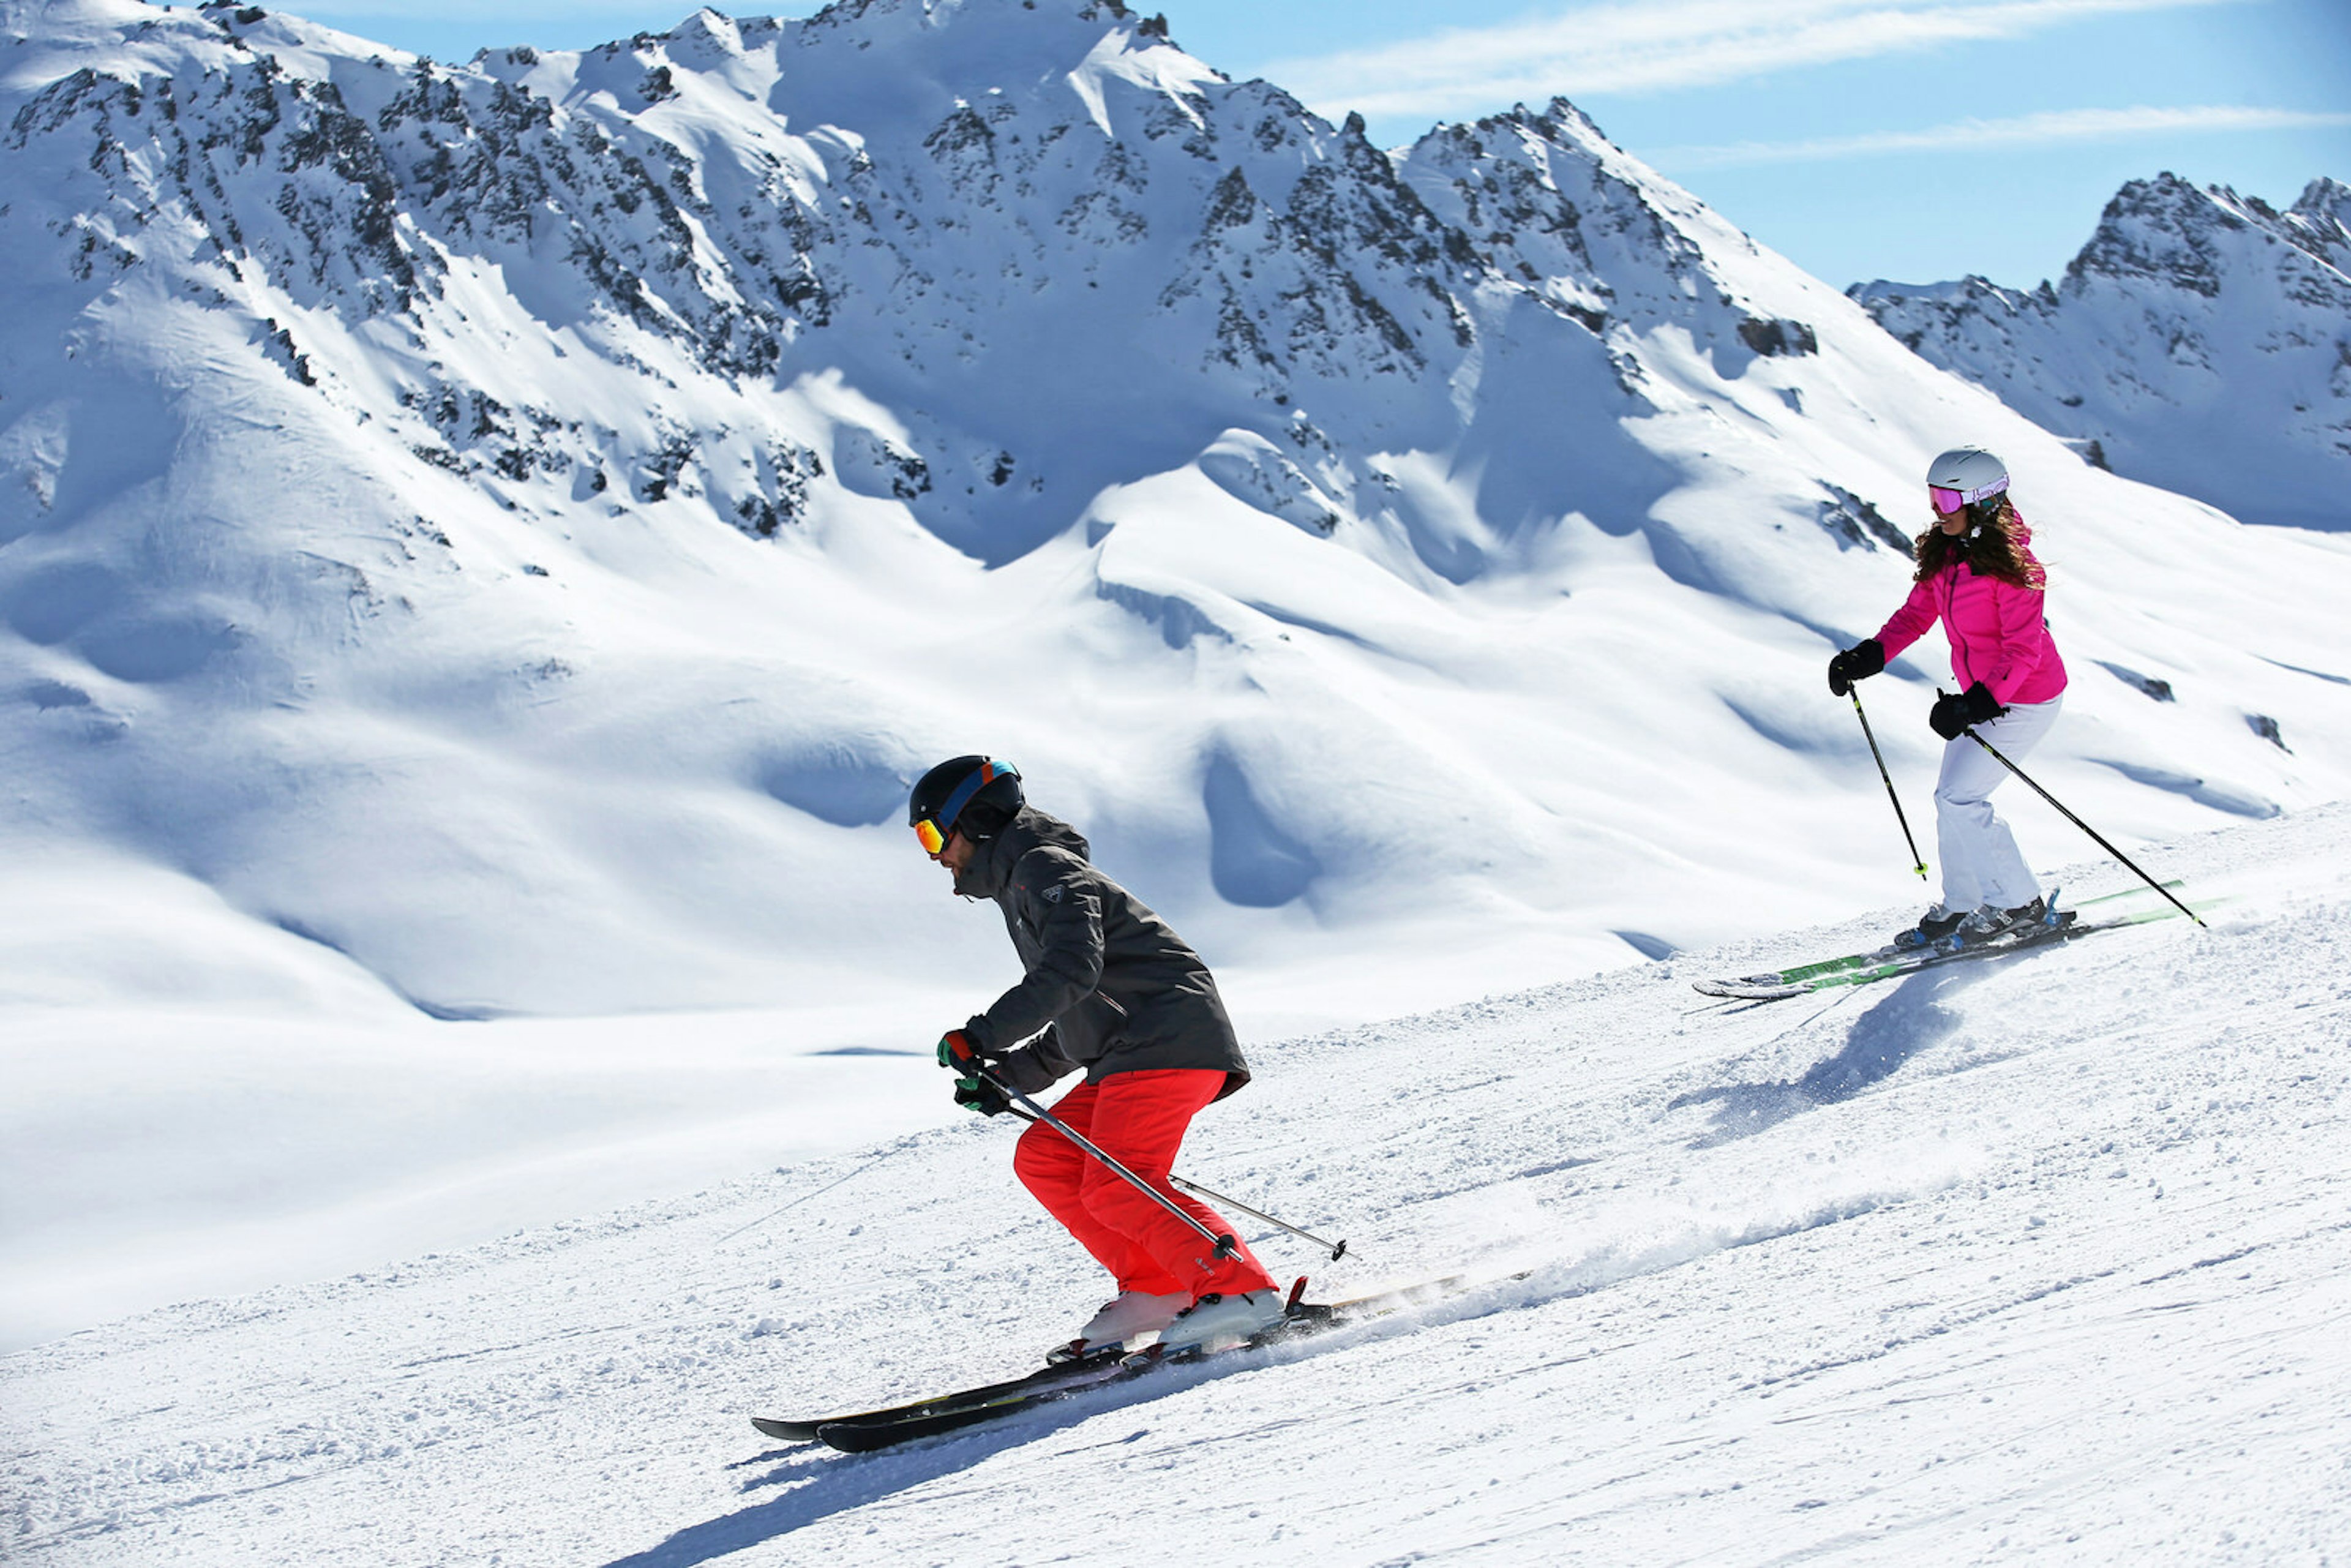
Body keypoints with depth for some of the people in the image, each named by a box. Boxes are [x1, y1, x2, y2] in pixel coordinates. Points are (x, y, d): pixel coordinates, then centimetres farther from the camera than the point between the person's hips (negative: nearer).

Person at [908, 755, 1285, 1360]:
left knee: (1115, 1189, -19)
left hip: (1166, 1041, -10)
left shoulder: (1044, 868, -2)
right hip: (1125, 1058, 10)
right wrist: (1004, 1078, 22)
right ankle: (1154, 1288, 0)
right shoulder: (1023, 885, 29)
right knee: (1043, 1160, 5)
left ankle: (1242, 1290, -20)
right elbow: (1072, 1027, 31)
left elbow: (1072, 969, -21)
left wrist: (982, 1037, -23)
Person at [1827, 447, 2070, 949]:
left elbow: (2023, 649, -26)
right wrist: (1869, 656, -7)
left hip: (2023, 700, -9)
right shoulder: (1945, 554, -1)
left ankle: (2019, 903, 4)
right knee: (1953, 798, 11)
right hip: (1980, 693, 9)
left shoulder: (2011, 566, -25)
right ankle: (1962, 906, 26)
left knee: (1959, 797, -10)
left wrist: (1978, 703, -35)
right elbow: (1917, 614, 7)